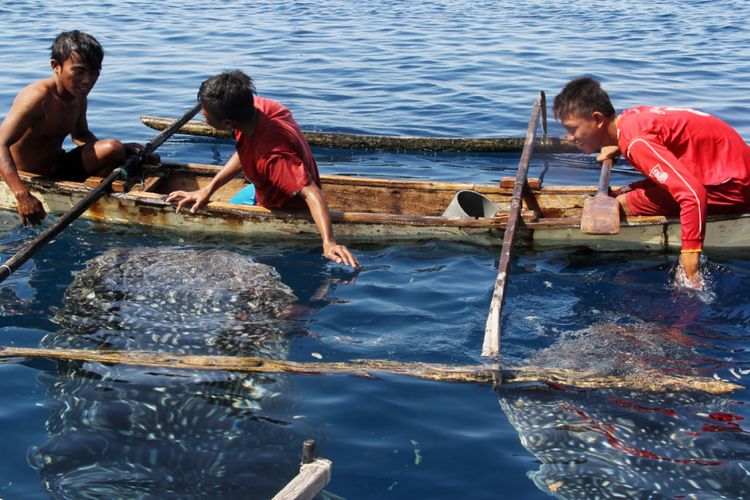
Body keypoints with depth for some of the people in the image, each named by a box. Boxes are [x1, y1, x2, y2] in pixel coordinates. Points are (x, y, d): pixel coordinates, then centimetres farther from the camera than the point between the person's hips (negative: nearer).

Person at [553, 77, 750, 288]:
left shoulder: (636, 141, -26)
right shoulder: (630, 117, 0)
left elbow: (693, 195, -34)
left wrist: (690, 269, -34)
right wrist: (617, 148, 10)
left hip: (730, 184, -9)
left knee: (622, 204, -19)